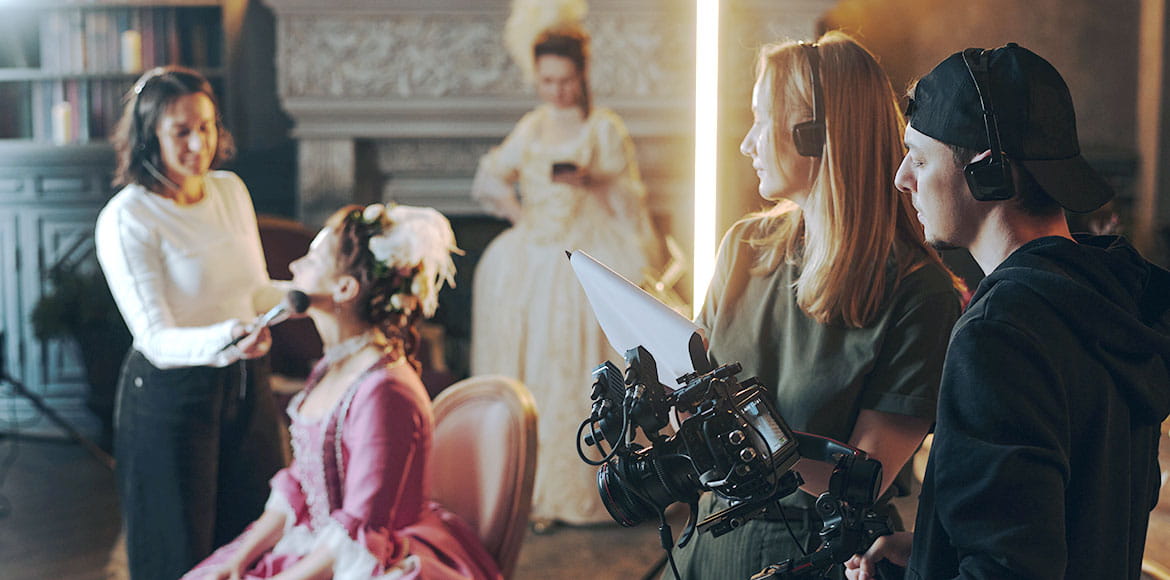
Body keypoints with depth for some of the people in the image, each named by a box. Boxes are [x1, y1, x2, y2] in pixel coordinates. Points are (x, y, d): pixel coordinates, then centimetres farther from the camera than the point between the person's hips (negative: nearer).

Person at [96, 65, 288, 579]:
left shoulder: (230, 190, 3)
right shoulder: (125, 220, -16)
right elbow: (156, 338, -22)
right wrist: (223, 341, -40)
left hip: (247, 385, 6)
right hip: (171, 397, -6)